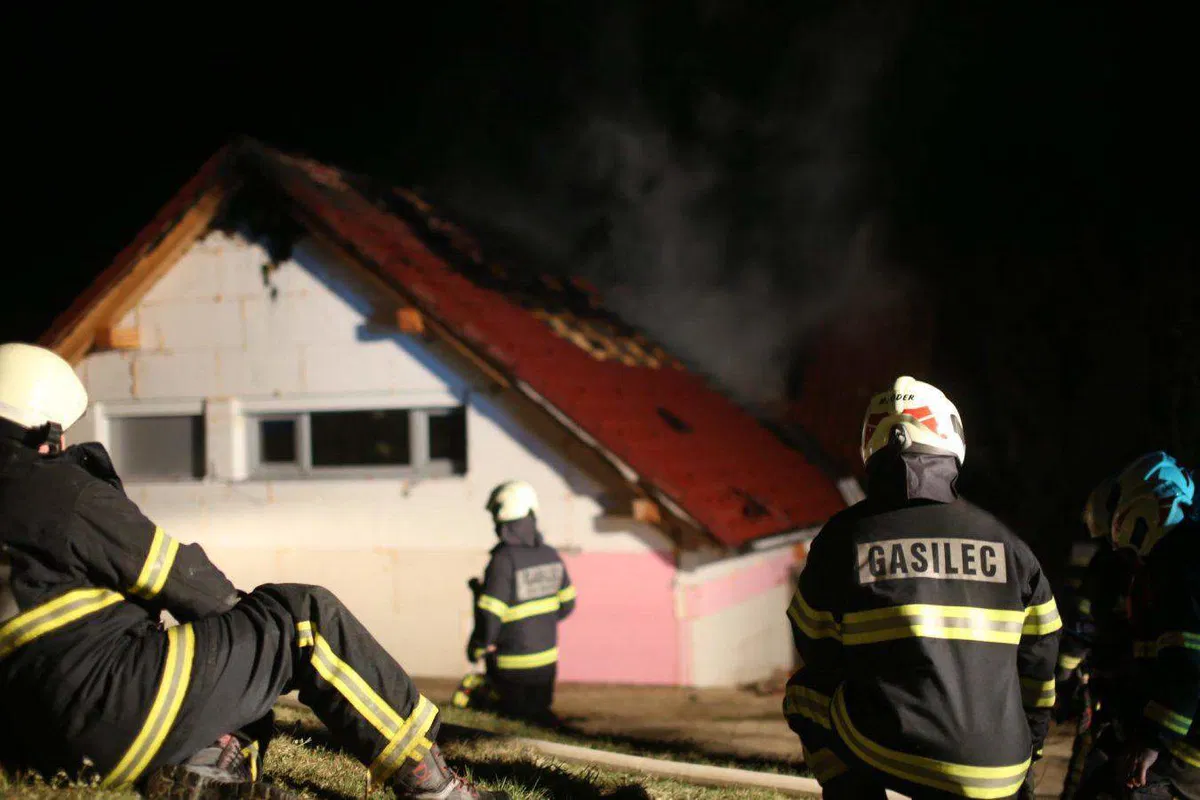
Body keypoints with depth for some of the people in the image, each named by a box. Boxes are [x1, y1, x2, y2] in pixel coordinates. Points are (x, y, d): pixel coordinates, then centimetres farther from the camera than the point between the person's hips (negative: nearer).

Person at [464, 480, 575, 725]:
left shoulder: (503, 560, -22)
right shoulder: (551, 555, -1)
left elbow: (489, 615, -21)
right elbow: (567, 604, 10)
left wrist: (478, 647, -5)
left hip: (513, 664, -5)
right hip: (547, 659, 5)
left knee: (515, 716, 10)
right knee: (539, 710, 21)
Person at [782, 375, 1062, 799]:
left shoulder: (842, 537, 2)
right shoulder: (1006, 544, 8)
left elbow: (817, 655, 11)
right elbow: (1037, 671, 14)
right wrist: (1022, 758, 29)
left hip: (890, 752, -2)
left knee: (807, 694, 21)